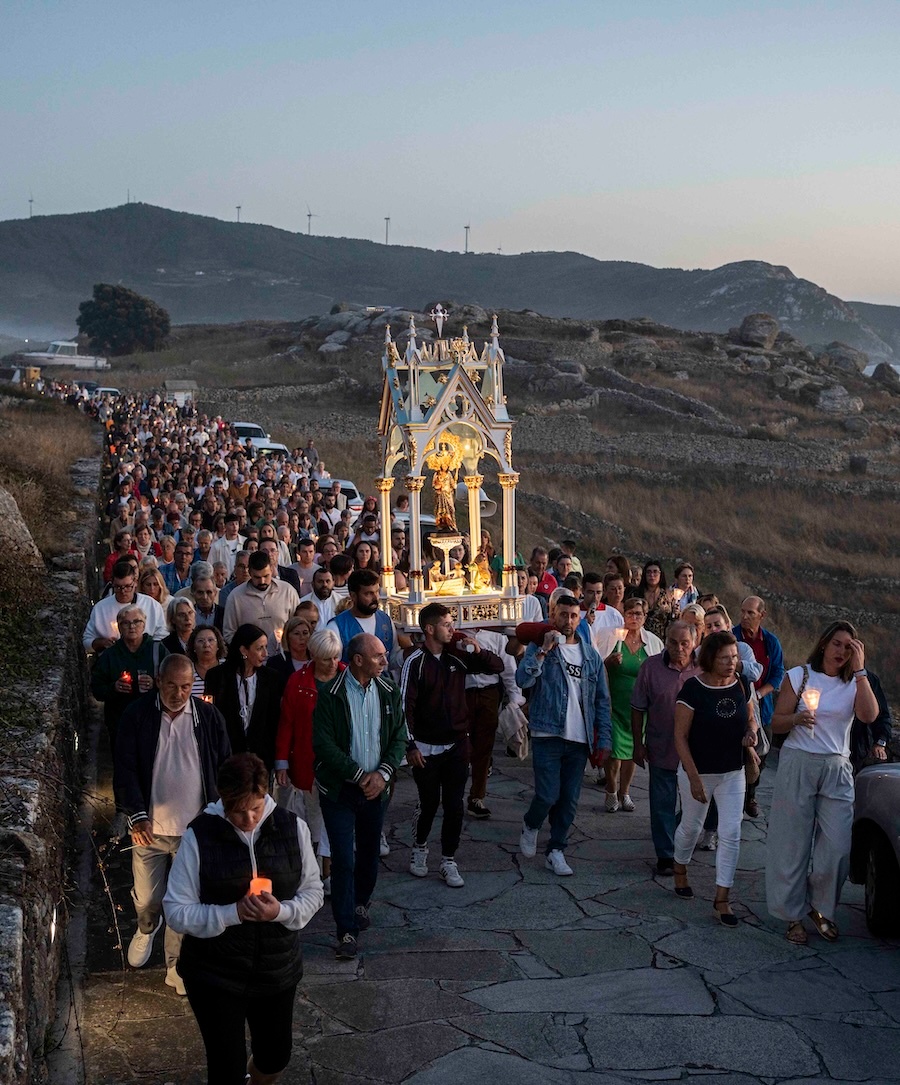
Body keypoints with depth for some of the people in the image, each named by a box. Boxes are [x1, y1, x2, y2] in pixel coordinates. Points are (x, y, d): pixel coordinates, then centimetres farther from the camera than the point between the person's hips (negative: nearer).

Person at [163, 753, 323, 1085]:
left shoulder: (292, 827, -9)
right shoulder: (199, 836, -17)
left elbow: (313, 892, -1)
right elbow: (177, 912, -14)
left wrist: (282, 911, -22)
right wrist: (233, 913, -27)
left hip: (278, 970, 3)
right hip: (215, 975, -3)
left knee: (276, 1057, 22)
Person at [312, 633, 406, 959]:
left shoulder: (389, 691, 1)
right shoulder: (330, 695, -13)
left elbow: (399, 737, 4)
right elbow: (324, 744, -15)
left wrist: (382, 773, -10)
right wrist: (359, 775, -16)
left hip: (375, 787, 4)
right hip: (339, 788, -4)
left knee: (369, 853, 16)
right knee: (343, 859, -7)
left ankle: (361, 903, 41)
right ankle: (346, 930, -1)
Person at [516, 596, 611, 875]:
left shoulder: (591, 655, 10)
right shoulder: (539, 648, 0)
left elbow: (602, 700, 12)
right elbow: (522, 680, -17)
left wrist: (603, 740, 6)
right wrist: (544, 650, -22)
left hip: (579, 739, 4)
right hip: (548, 735, -4)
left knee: (570, 800, 6)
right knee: (548, 795, -8)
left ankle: (556, 850, 19)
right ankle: (530, 826, 23)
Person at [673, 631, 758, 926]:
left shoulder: (742, 684, -4)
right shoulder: (693, 689, -18)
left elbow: (750, 718, 14)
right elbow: (680, 737, -15)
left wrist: (751, 732, -10)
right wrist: (693, 778, -19)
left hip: (733, 772, 3)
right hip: (698, 771, -3)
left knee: (731, 834, -2)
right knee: (691, 826, 16)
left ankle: (722, 897, 6)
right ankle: (680, 869, 45)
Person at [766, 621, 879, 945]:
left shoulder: (854, 683, 7)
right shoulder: (799, 676, 2)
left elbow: (869, 715, -14)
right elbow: (776, 723, 1)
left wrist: (859, 669, -15)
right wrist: (797, 718, -20)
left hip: (837, 771, 2)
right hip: (798, 764, -2)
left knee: (837, 847, -4)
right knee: (793, 844, 1)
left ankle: (820, 908, 18)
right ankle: (793, 915, 13)